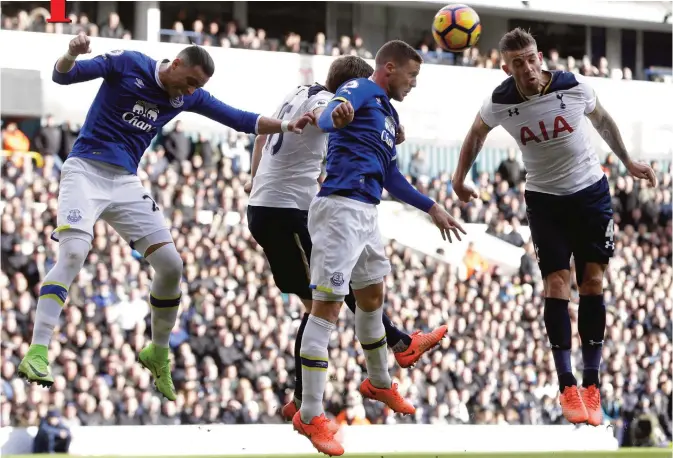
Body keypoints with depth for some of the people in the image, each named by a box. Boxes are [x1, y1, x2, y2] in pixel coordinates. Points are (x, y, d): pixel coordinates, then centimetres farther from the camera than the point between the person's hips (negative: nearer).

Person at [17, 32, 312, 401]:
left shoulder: (189, 96, 5)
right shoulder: (127, 64, -9)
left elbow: (239, 120, 7)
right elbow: (63, 76, -12)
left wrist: (285, 127, -7)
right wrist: (71, 55, -35)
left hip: (125, 182, 6)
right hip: (86, 169, -6)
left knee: (170, 265, -1)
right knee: (73, 253, -25)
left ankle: (157, 354, 20)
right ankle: (37, 353, -28)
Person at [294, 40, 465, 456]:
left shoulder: (389, 113, 22)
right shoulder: (360, 90, -5)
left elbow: (392, 179, 31)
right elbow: (328, 119, -28)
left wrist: (433, 209, 33)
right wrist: (337, 115, -52)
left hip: (367, 214, 10)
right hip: (341, 208, -10)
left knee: (372, 297, 24)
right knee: (327, 306, -10)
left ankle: (379, 382, 46)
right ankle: (310, 416, -10)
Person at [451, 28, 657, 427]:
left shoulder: (574, 87, -18)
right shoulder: (500, 104, -15)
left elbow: (601, 118, 5)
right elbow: (476, 134, 9)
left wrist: (627, 161, 13)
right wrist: (460, 178, 15)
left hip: (591, 192, 0)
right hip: (545, 199, 0)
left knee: (593, 284, -2)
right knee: (557, 285, -8)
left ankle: (592, 385, 2)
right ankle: (567, 386, -4)